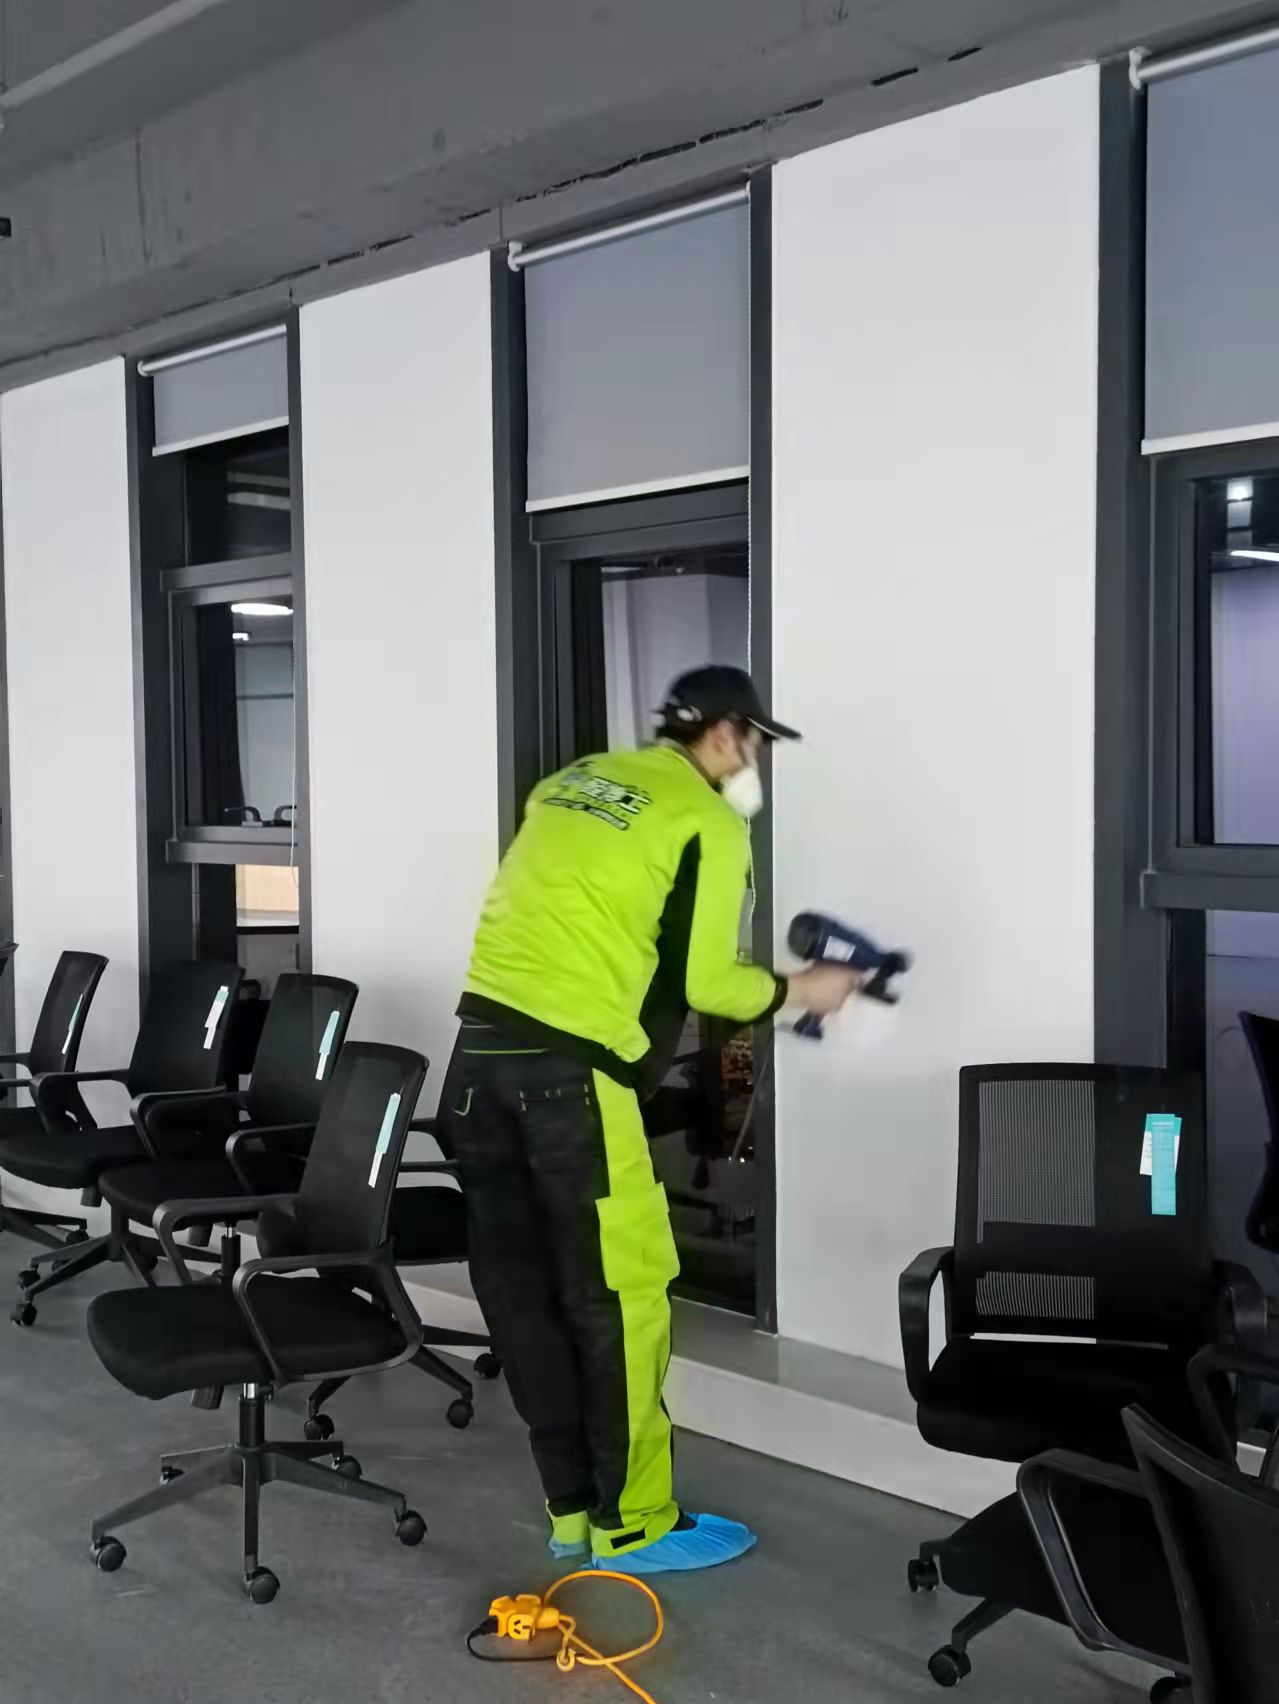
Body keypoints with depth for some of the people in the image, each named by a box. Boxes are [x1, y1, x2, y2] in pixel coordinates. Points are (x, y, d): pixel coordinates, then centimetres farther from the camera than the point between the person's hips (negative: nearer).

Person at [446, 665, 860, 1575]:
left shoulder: (575, 780, 19)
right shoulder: (707, 822, 0)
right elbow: (701, 981, -2)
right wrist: (800, 988, 13)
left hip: (481, 1038, 8)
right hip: (568, 1064, -8)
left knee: (523, 1292, 12)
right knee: (618, 1296, 4)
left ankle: (574, 1507, 24)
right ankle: (633, 1523, 14)